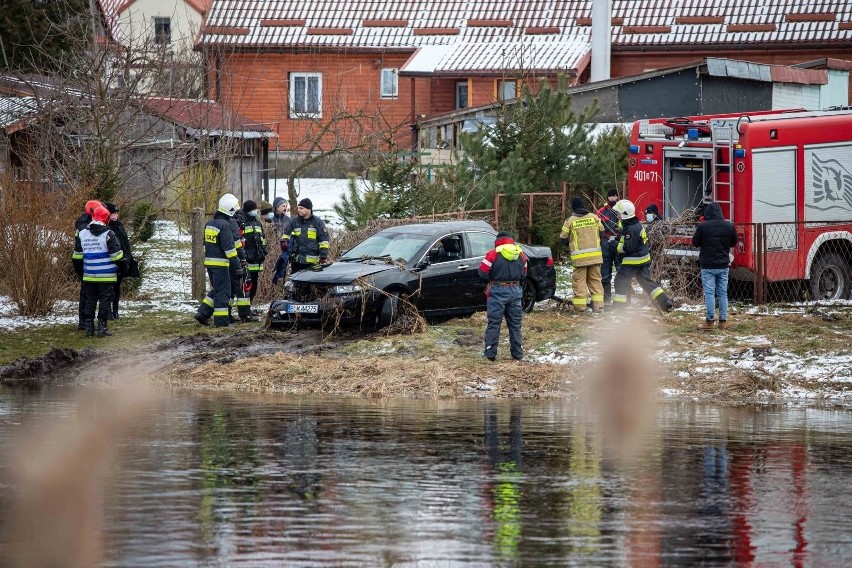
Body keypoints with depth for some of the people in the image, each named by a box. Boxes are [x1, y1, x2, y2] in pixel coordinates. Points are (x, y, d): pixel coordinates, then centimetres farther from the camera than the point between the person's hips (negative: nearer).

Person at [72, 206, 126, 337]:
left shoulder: (82, 234, 5)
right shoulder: (108, 234, -11)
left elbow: (77, 256, 12)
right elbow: (116, 254, -10)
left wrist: (79, 271, 23)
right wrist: (122, 265, 6)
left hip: (89, 277, 4)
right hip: (106, 276, -4)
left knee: (90, 301, 11)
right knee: (105, 300, 1)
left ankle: (89, 327, 10)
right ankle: (102, 327, -3)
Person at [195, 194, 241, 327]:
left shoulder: (209, 224, 12)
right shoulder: (225, 225, -16)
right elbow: (229, 247, -19)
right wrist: (236, 263, -15)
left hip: (209, 262, 8)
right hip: (221, 263, -8)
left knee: (215, 290, 19)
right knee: (222, 291, -2)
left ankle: (203, 313, 10)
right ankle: (221, 320, 0)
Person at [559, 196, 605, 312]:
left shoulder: (570, 221, -6)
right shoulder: (594, 217, 2)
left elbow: (563, 239, 1)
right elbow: (602, 232, 13)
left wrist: (570, 243, 23)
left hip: (579, 257, -3)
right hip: (595, 255, 3)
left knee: (579, 280, 5)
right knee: (595, 279, 12)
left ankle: (580, 305, 2)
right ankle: (598, 305, 9)